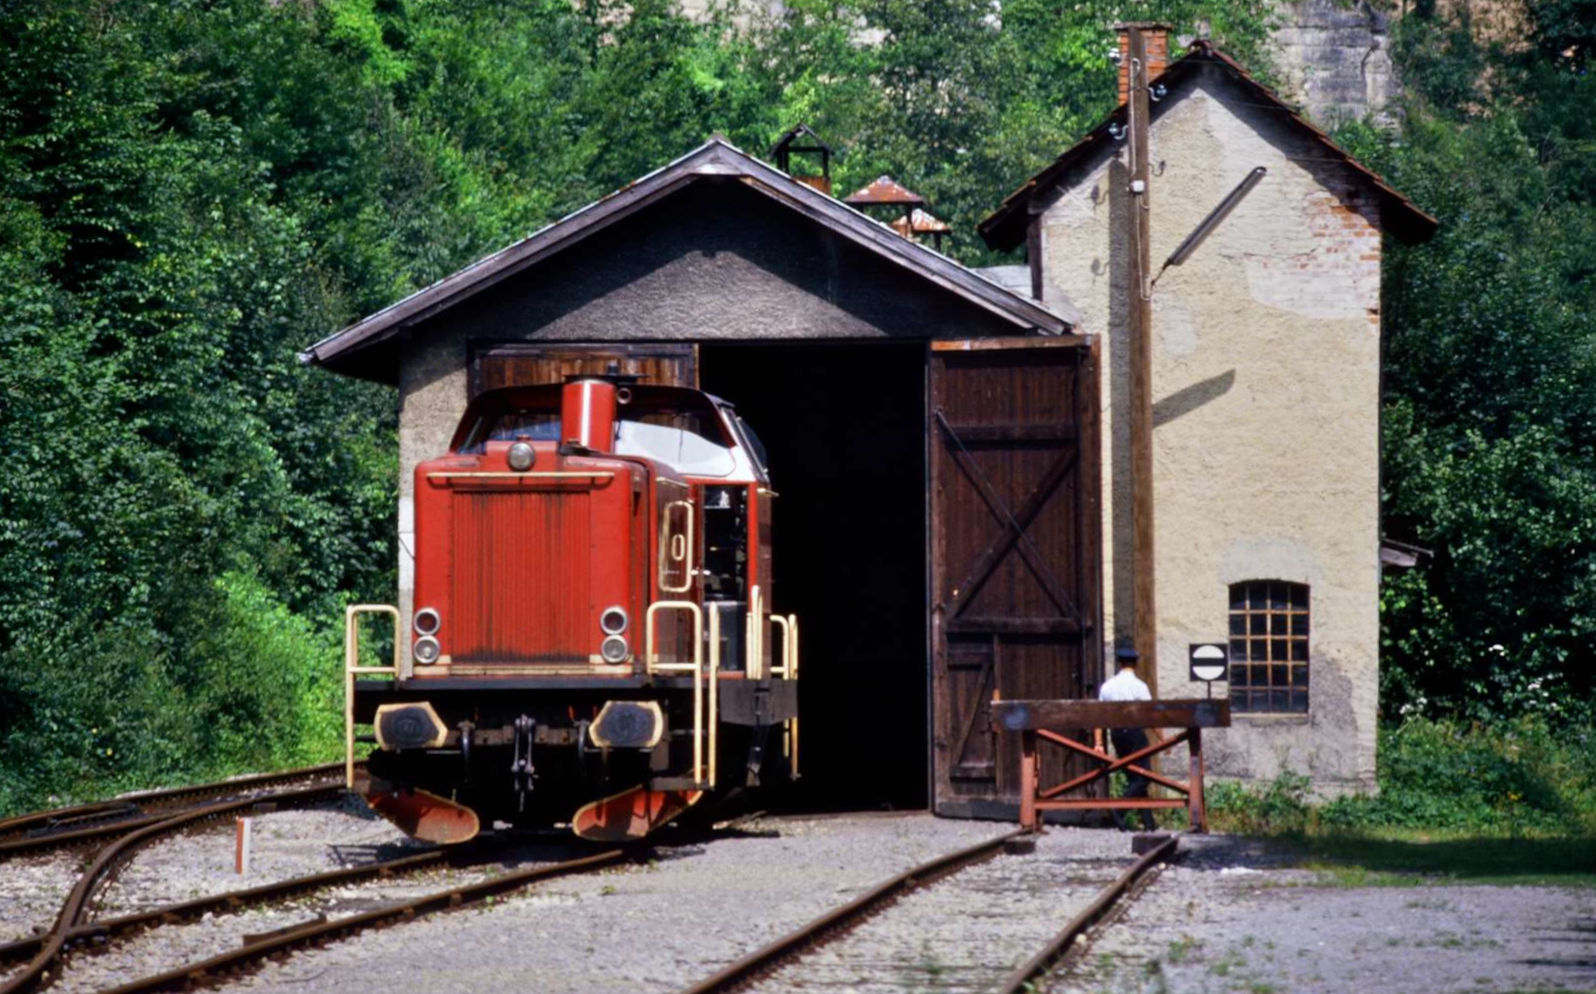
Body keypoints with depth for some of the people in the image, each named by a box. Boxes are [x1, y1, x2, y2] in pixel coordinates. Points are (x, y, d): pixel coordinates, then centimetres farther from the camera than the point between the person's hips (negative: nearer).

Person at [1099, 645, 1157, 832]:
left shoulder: (1107, 685, 7)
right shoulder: (1138, 686, -9)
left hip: (1116, 732, 6)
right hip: (1135, 731, -6)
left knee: (1133, 777, 12)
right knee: (1141, 779, -3)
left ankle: (1148, 822, 12)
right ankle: (1119, 813, -20)